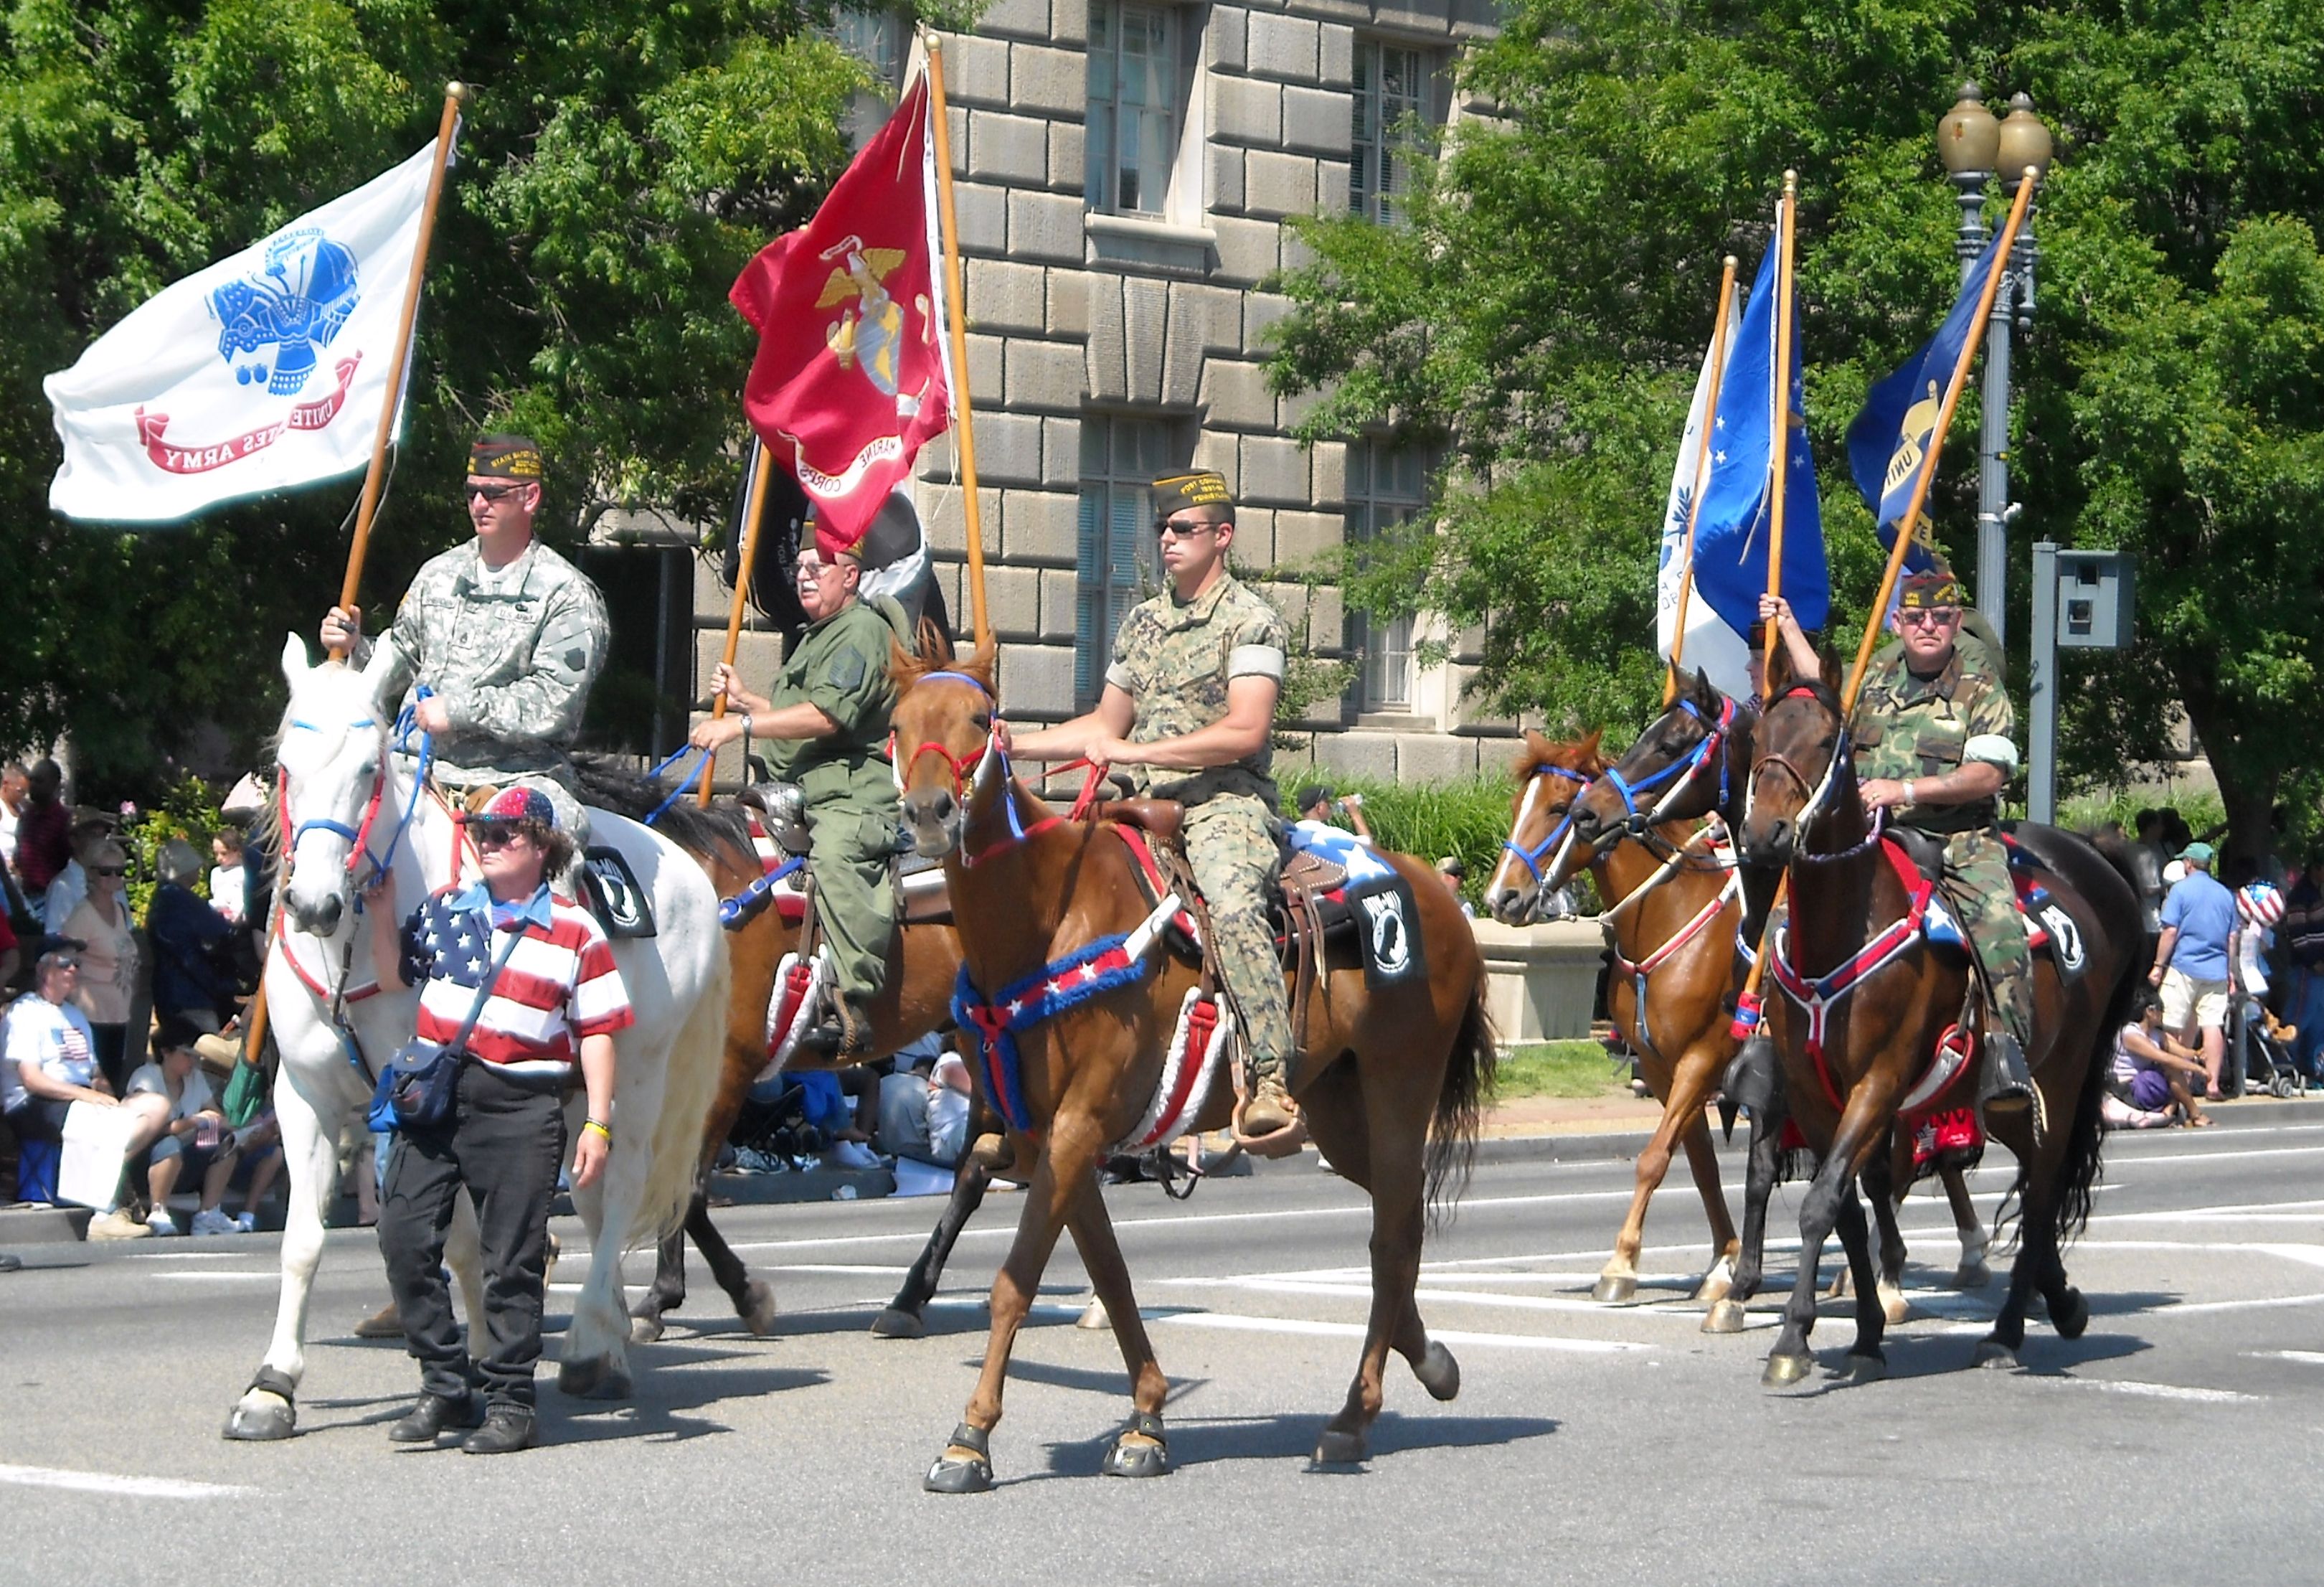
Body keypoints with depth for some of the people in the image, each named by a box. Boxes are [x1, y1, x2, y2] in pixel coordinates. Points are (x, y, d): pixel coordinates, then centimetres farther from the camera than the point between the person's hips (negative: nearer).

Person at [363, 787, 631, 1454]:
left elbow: (596, 1034, -1)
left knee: (513, 1259, 0)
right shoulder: (443, 911, 11)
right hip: (433, 1096, 4)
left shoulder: (576, 933, 0)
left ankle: (509, 1400, 10)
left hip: (520, 1107, -4)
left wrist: (598, 1123, -7)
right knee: (404, 1237, -1)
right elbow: (394, 976, 23)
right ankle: (445, 1384, 11)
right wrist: (382, 916, 7)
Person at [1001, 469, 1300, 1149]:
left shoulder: (1250, 620, -3)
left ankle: (1274, 1083, -39)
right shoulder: (1142, 622, 19)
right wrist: (1013, 743, 16)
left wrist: (1136, 752, -18)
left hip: (1226, 799, -7)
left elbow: (1245, 730, -15)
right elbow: (1107, 725, 27)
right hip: (1147, 806, 7)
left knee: (1232, 902, -34)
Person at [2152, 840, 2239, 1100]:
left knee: (2173, 1029, 3)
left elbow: (2170, 932, -9)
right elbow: (2232, 938, 14)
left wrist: (2159, 966, -3)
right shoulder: (2226, 895, 11)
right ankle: (2212, 1082, -6)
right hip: (2216, 970, 4)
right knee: (2213, 1026, -1)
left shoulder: (2181, 890, -4)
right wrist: (2230, 974, 21)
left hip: (2184, 966, -4)